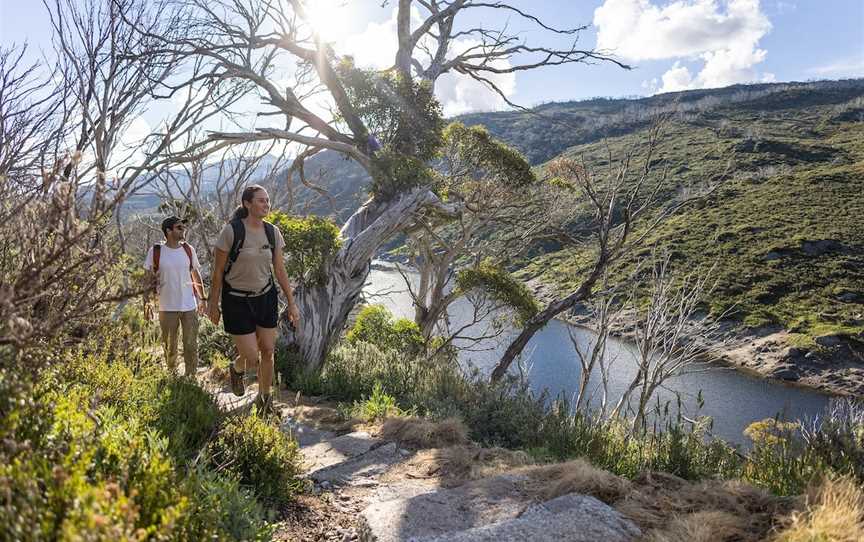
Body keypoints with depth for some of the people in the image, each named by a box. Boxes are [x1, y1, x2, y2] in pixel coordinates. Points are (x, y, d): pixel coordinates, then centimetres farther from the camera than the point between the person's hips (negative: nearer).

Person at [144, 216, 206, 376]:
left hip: (190, 305, 2)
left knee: (191, 345, 3)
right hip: (167, 307, -1)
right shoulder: (155, 252, -4)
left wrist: (202, 298, 12)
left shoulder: (188, 250, 3)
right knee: (169, 346, 11)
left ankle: (191, 376, 14)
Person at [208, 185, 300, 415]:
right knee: (251, 357, -5)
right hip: (237, 301, -4)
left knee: (268, 351, 6)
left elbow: (280, 270, 3)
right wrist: (213, 305, -4)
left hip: (266, 297, 4)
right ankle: (237, 368, 33)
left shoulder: (272, 232, -3)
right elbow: (218, 271, -9)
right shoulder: (231, 230, -17)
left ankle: (264, 398, 28)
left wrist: (292, 303, 2)